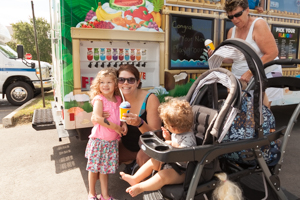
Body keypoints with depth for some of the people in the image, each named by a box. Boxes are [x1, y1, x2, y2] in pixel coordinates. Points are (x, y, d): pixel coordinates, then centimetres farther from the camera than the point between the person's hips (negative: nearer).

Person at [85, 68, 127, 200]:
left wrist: (123, 124, -2)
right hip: (99, 140, -4)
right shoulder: (99, 99, -11)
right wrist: (115, 127, -20)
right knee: (94, 168, 10)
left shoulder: (118, 100, 6)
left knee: (104, 169, 16)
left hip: (112, 141, 4)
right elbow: (98, 118, -23)